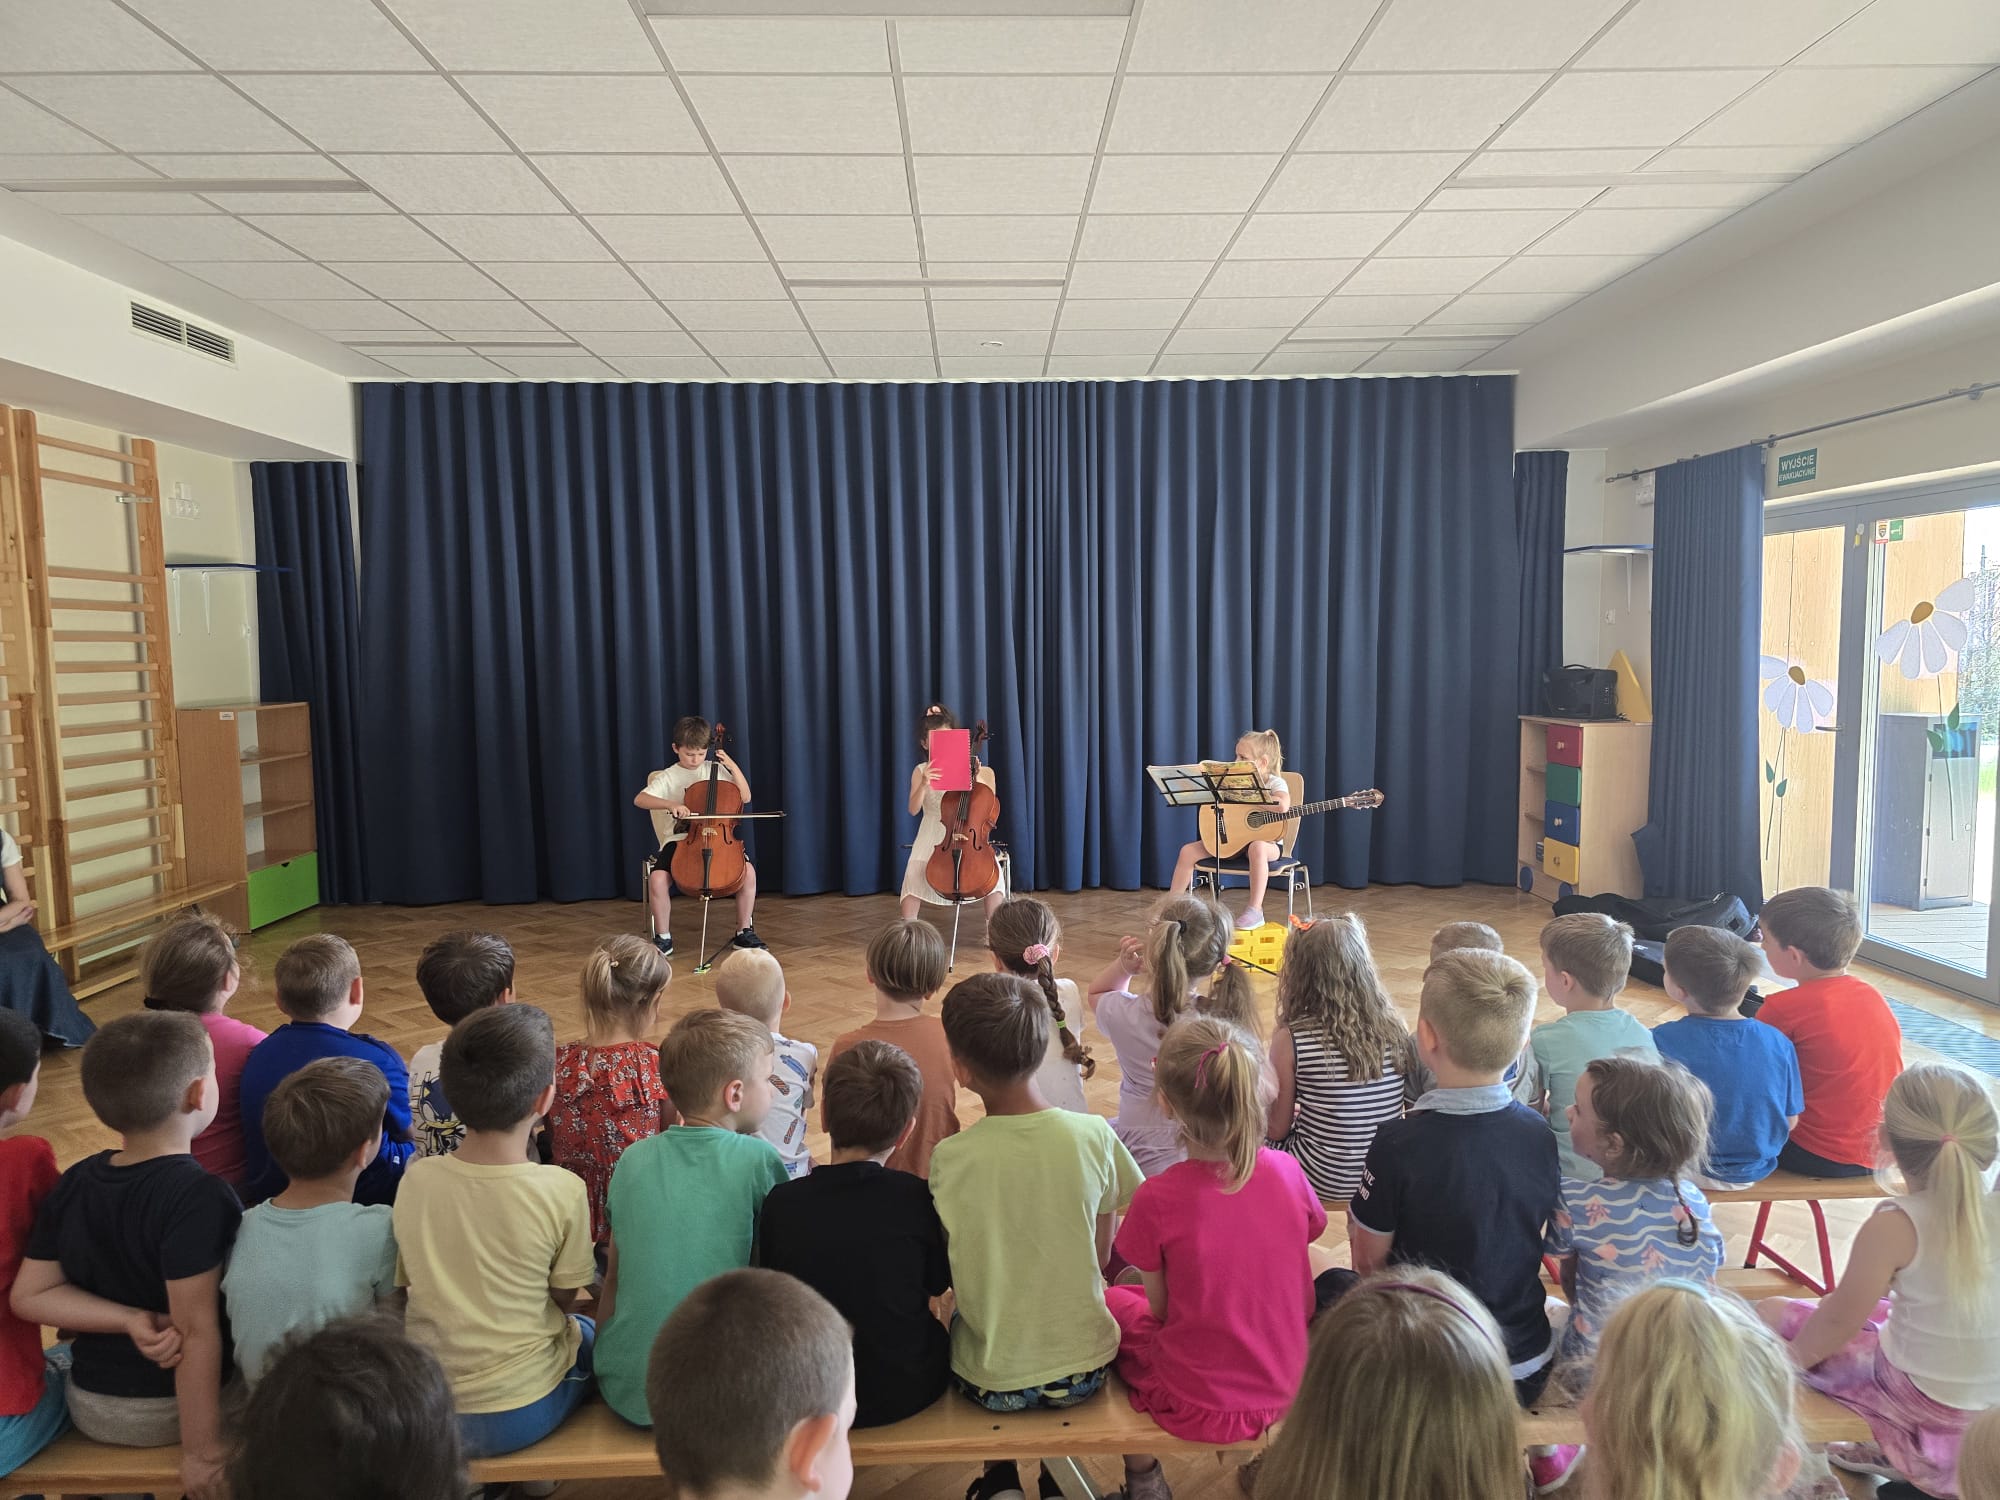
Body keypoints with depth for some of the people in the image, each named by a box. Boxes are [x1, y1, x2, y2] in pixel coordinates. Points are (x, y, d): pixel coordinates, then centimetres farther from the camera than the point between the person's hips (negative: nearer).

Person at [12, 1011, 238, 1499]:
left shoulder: (73, 1184, -9)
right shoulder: (200, 1197, -30)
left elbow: (29, 1295, -4)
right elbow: (195, 1330, -28)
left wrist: (132, 1321, -12)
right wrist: (201, 1452, -19)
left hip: (91, 1409, 6)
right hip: (174, 1410, -6)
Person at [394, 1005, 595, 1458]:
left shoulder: (416, 1179, -11)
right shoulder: (563, 1191, -20)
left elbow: (407, 1283, 3)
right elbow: (563, 1300, -6)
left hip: (421, 1410, 3)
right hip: (519, 1416, -3)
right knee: (589, 1333, 26)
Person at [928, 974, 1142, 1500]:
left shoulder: (949, 1158, -20)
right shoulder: (1093, 1136, -16)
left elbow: (941, 1276, -7)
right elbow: (1101, 1256, -3)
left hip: (990, 1383, -1)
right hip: (1085, 1371, 1)